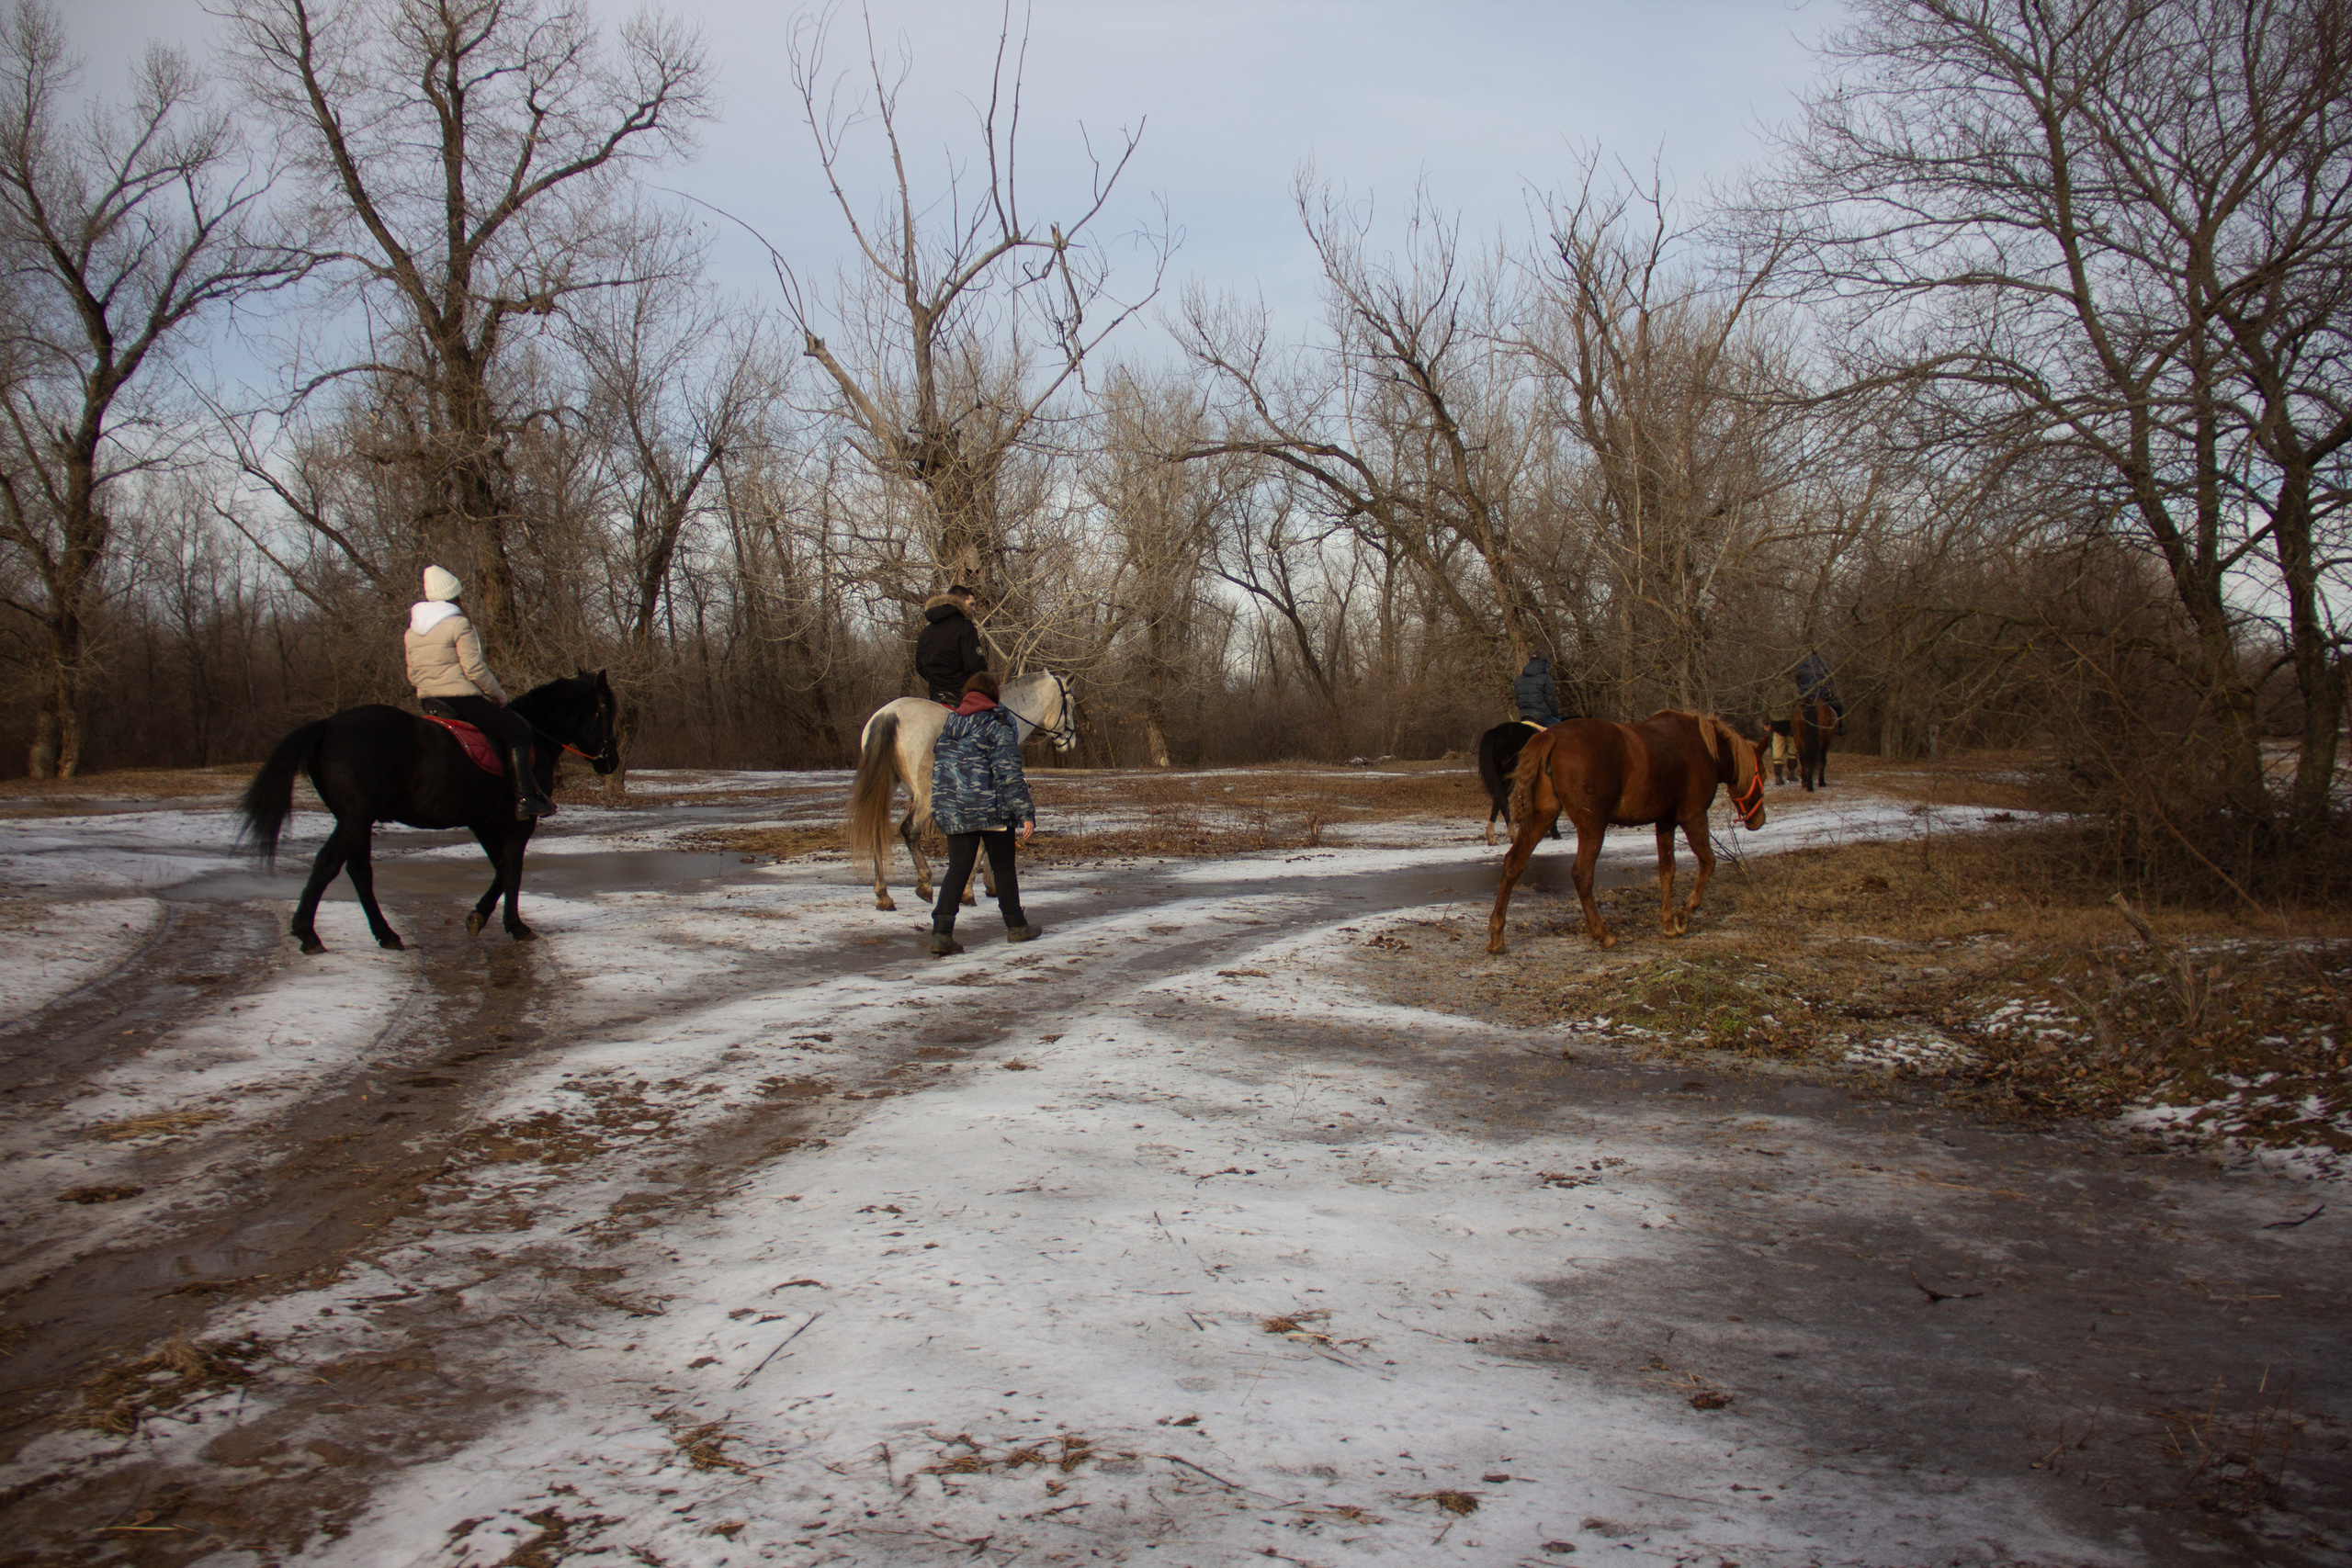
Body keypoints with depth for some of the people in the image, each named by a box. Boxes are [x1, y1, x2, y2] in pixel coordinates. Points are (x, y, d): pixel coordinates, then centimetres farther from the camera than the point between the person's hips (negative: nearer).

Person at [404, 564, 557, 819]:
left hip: (429, 701, 9)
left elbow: (413, 676, 15)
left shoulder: (411, 633, 14)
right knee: (518, 730, -2)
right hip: (463, 698, -9)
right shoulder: (459, 625, -10)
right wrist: (499, 694, -4)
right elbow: (474, 669, -16)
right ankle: (525, 798, -12)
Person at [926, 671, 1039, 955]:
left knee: (958, 869, 5)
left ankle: (941, 932, -9)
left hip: (952, 812, 5)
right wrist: (1026, 813, -16)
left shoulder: (949, 724, 10)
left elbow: (938, 768, 17)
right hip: (992, 810, -4)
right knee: (1003, 867, 11)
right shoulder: (997, 726, -9)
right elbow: (1008, 774, -16)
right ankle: (1016, 926, 23)